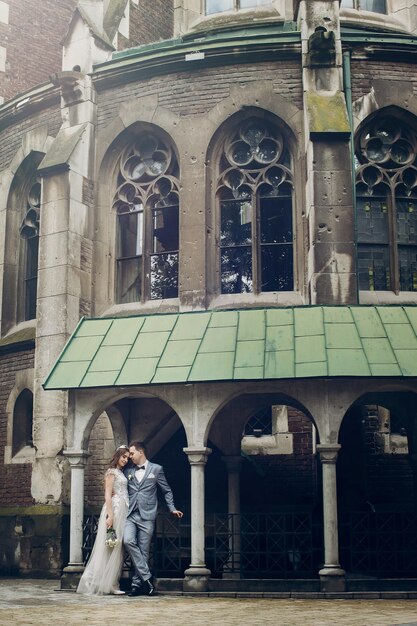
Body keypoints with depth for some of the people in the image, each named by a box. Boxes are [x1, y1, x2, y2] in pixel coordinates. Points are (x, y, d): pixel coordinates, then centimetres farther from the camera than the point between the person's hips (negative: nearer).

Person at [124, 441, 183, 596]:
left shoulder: (156, 469, 7)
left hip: (147, 515, -2)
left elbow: (167, 491, 11)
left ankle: (137, 584, 4)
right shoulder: (128, 471, 16)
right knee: (128, 541, -20)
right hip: (130, 515, 3)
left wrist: (172, 508, 5)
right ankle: (146, 576, -11)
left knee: (143, 550, -3)